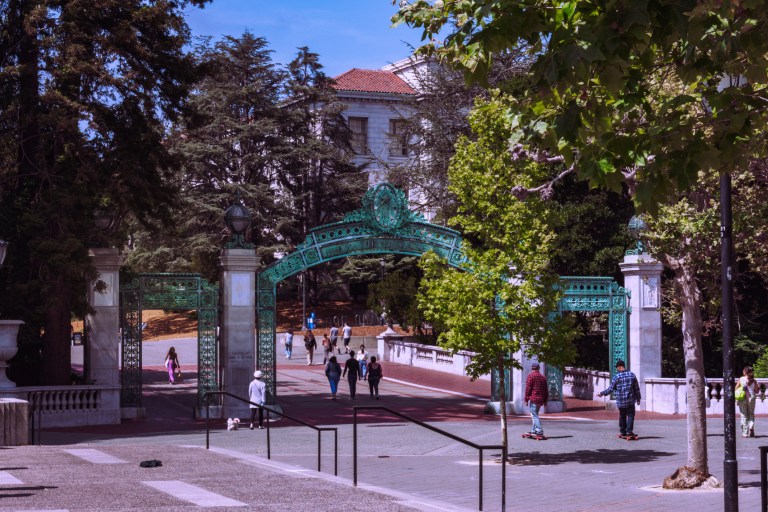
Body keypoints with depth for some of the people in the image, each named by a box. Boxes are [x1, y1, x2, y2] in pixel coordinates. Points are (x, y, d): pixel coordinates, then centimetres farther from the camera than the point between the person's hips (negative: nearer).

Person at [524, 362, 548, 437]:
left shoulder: (530, 376, -5)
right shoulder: (543, 377, 15)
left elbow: (528, 388, -10)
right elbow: (546, 390, 16)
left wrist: (526, 399, -6)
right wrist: (545, 401, 21)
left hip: (532, 399, -7)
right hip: (540, 400, 7)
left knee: (534, 415, -8)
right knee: (535, 414, 17)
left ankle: (539, 430, -18)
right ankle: (533, 430, 17)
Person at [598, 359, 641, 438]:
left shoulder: (617, 377, -9)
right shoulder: (632, 375, 0)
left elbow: (611, 389, -5)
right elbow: (637, 388, 4)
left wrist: (602, 393, 8)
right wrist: (638, 398, 13)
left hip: (620, 401, 0)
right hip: (630, 400, 0)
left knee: (622, 416, 13)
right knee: (630, 415, 4)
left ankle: (623, 431, 17)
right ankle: (629, 431, -8)